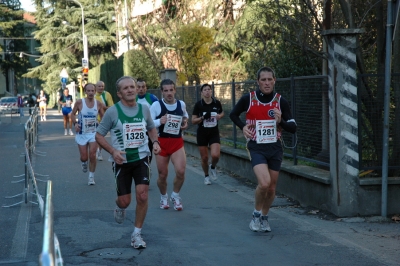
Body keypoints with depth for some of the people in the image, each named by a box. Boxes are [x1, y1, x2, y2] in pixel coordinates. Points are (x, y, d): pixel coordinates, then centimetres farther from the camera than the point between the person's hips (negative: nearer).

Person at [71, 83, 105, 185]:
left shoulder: (99, 104, -4)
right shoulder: (79, 102, -8)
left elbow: (103, 117, 8)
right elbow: (73, 114, 5)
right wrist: (75, 123, -12)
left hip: (94, 132, 0)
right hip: (82, 133, 0)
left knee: (92, 155, -10)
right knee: (84, 157, 2)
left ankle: (91, 177, 6)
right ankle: (84, 163, 41)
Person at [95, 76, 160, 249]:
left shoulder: (144, 109, 2)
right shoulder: (112, 112, -9)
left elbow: (151, 127, 21)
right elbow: (99, 135, -4)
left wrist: (155, 142, 0)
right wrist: (113, 151, -19)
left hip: (141, 158, 2)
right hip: (121, 161, -2)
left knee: (142, 196, -12)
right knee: (125, 201, 3)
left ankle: (136, 234, 5)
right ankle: (119, 207, 44)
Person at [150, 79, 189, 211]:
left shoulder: (181, 104, 3)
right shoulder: (156, 105, -11)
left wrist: (185, 122, 4)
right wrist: (159, 121, -31)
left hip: (177, 142, 2)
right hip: (161, 142, -2)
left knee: (181, 171, -15)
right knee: (162, 174, 7)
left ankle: (175, 196, 12)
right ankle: (164, 197, 35)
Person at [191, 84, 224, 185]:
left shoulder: (217, 103, -3)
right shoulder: (198, 104, -7)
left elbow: (222, 113, 17)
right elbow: (193, 121, -4)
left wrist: (220, 116, -6)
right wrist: (203, 117, -21)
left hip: (214, 133, 1)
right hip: (202, 134, -1)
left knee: (215, 155, -17)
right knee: (204, 158, 5)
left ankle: (212, 167, 18)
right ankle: (206, 176, 30)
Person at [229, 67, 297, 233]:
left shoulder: (281, 101, -2)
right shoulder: (248, 99, -5)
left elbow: (293, 128, 0)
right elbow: (233, 114, 12)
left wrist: (281, 121, -20)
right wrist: (243, 127, -5)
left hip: (275, 149, 3)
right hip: (256, 148, -3)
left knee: (271, 187, 9)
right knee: (264, 183, -22)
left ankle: (264, 217, 34)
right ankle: (256, 214, 4)